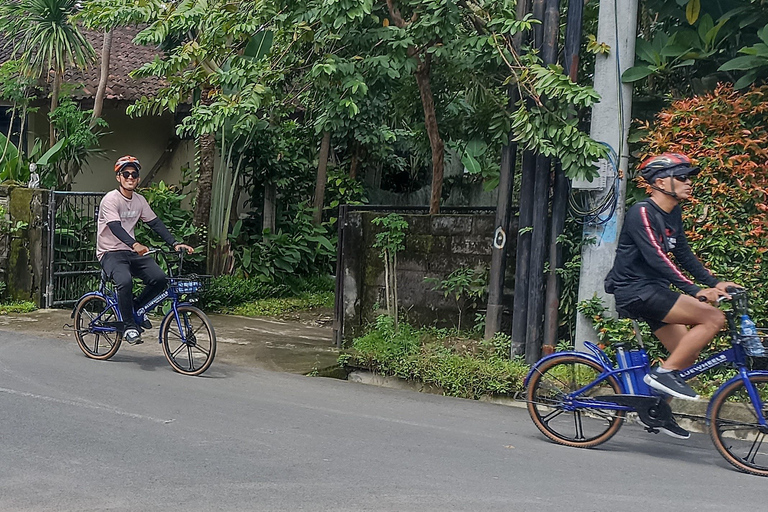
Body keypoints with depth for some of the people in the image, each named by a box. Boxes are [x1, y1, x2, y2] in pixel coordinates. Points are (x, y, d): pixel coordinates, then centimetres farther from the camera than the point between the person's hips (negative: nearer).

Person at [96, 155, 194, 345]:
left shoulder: (139, 200, 8)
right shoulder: (110, 199, -13)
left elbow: (155, 223, 7)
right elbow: (115, 227, -27)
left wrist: (175, 243, -7)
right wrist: (135, 244, -45)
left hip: (131, 251, 6)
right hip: (110, 253, -6)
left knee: (159, 278, -17)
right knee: (125, 281, -35)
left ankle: (137, 308, 10)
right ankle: (129, 326, -17)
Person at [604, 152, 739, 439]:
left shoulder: (673, 215, 12)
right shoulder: (642, 213, -16)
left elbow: (684, 255, 17)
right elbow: (656, 258, -27)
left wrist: (714, 283, 5)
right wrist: (695, 291, -35)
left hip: (654, 291, 10)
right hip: (635, 291, -10)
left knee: (688, 352, 10)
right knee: (714, 318, -19)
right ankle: (663, 373, -14)